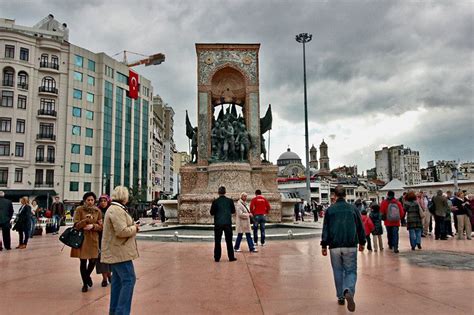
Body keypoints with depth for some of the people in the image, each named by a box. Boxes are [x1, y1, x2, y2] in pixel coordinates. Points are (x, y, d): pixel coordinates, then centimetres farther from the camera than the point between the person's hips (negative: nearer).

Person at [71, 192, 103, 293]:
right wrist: (86, 220, -22)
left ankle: (88, 275, 33)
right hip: (82, 238, -2)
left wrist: (93, 226, -14)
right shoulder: (79, 209, -2)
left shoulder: (98, 211, 5)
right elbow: (76, 225, -7)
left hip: (94, 239, 2)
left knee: (93, 261, -1)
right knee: (83, 262, 3)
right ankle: (85, 283, 24)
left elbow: (101, 227, 5)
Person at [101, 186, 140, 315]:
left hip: (115, 251, 11)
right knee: (129, 280, -9)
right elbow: (122, 231, -27)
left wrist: (132, 227, 10)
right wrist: (135, 228, -11)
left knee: (118, 280, 16)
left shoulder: (114, 208, 16)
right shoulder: (117, 210, -19)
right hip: (119, 252, -11)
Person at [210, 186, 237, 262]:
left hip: (218, 224, -1)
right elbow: (233, 211, 6)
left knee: (217, 241, 8)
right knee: (229, 241, 10)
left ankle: (217, 258, 9)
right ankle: (231, 257, 13)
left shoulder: (215, 201, -8)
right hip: (228, 223, 1)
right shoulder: (230, 201, -3)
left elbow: (212, 213, -3)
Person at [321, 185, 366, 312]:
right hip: (350, 246, 0)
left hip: (334, 246, 0)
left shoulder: (329, 210, 0)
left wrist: (324, 246, 7)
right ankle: (348, 291, -22)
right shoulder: (353, 209, 3)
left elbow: (325, 229, 1)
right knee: (351, 271, 4)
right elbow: (360, 227, 8)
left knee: (338, 272, 14)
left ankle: (341, 297, 19)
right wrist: (362, 243, 20)